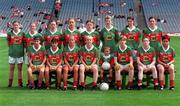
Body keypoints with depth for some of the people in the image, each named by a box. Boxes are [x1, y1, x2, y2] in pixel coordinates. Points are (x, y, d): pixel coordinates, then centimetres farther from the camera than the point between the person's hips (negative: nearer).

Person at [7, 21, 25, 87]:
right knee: (11, 68, 4)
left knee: (20, 68, 4)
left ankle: (20, 83, 9)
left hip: (20, 53, 0)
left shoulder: (22, 33, 5)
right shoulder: (10, 33, 5)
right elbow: (8, 43, 12)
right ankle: (10, 83, 9)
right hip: (12, 53, 0)